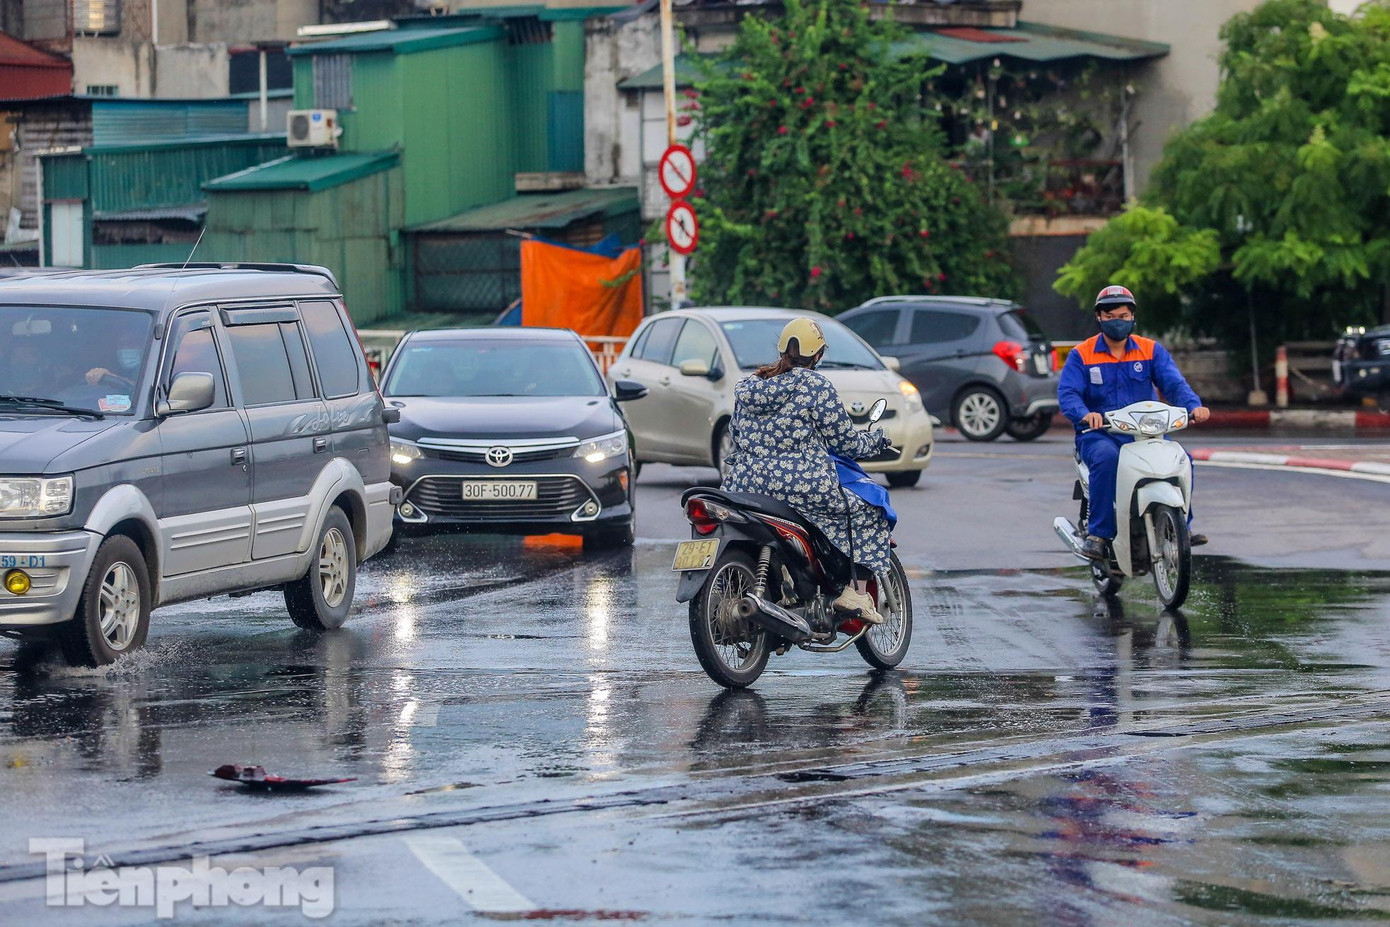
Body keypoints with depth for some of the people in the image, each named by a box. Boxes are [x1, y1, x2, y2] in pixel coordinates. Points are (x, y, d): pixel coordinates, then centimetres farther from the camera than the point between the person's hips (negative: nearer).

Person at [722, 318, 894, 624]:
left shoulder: (745, 388, 12)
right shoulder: (815, 385, -5)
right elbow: (844, 441, -2)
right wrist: (875, 440, 19)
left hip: (746, 484, 5)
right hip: (803, 487, -5)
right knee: (867, 511, 13)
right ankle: (856, 593, 2)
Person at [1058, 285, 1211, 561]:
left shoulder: (1151, 351, 10)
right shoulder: (1081, 355, 4)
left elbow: (1173, 383, -4)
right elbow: (1067, 393, -9)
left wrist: (1193, 405, -25)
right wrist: (1085, 414, -32)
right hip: (1098, 434, -2)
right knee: (1107, 458, -36)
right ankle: (1098, 533, -29)